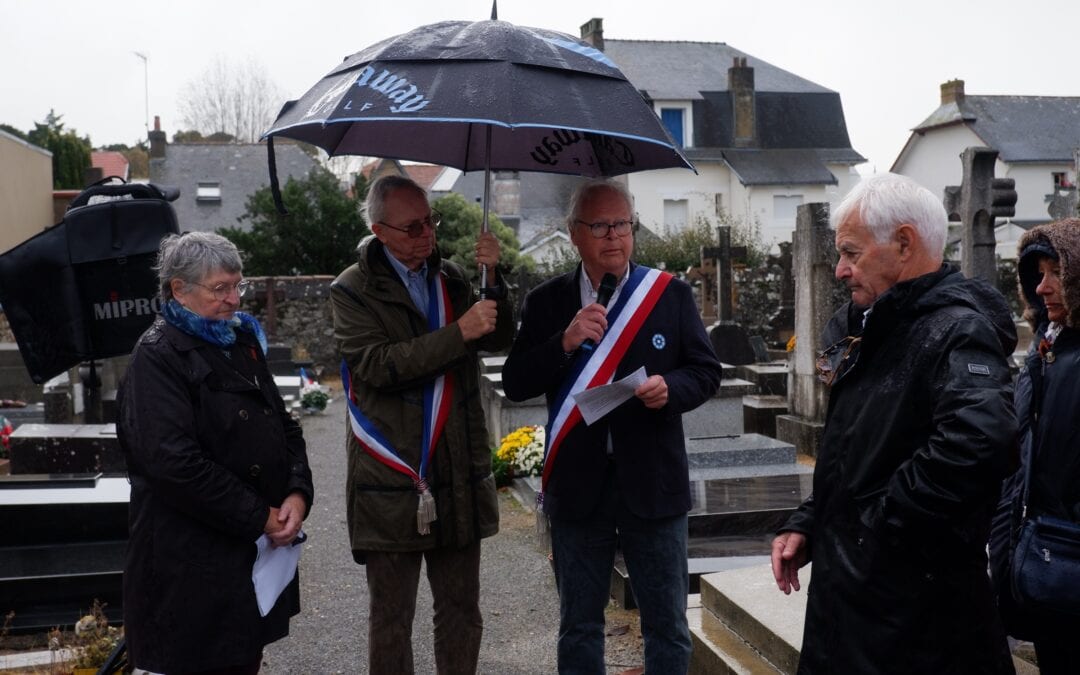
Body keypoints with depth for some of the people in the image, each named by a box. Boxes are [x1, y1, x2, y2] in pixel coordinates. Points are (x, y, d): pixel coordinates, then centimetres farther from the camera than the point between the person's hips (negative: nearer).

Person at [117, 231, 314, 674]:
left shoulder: (241, 342, 12)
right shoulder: (157, 358, -13)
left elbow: (284, 425, 13)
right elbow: (175, 463, -23)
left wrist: (298, 493, -5)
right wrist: (259, 518, -17)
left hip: (259, 552, 7)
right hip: (195, 565, -7)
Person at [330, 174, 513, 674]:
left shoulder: (451, 277, 9)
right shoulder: (353, 291, -4)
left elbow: (499, 339, 0)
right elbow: (379, 364, -17)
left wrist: (494, 278, -15)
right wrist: (459, 332, -22)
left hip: (460, 477, 4)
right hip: (391, 482, -4)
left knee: (462, 612, 14)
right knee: (391, 619, 8)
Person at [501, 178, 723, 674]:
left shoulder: (672, 294, 1)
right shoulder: (546, 302, 1)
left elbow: (706, 372, 3)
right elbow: (514, 385, -3)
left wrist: (671, 387, -19)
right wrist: (565, 344, -19)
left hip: (654, 484, 0)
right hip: (577, 488, 1)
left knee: (667, 626, 11)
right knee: (578, 627, 16)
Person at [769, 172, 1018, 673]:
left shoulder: (957, 330, -19)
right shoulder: (871, 330, 12)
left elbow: (976, 442, -38)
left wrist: (878, 527, -26)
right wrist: (807, 525, 8)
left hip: (915, 612, -9)